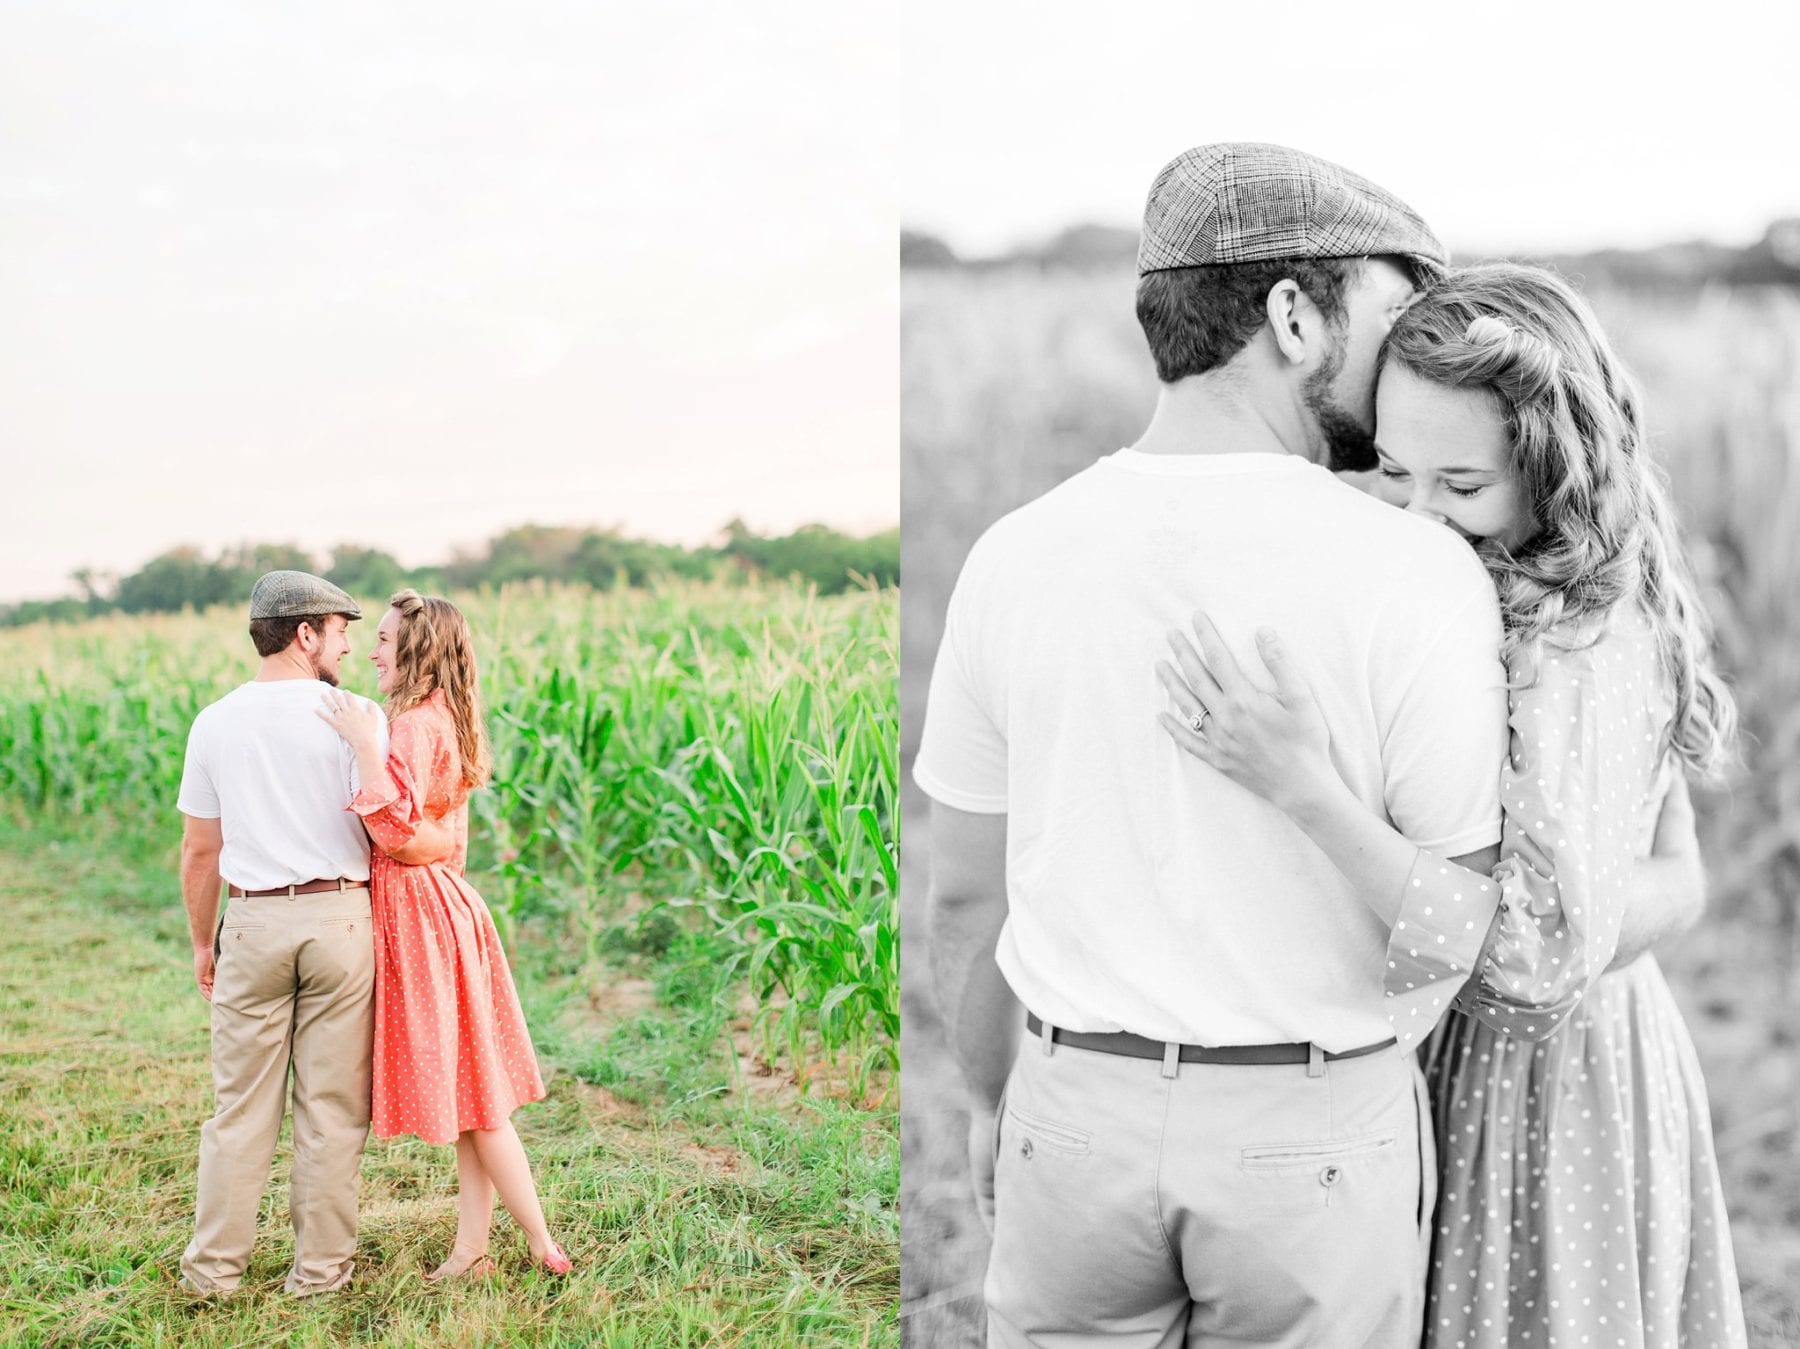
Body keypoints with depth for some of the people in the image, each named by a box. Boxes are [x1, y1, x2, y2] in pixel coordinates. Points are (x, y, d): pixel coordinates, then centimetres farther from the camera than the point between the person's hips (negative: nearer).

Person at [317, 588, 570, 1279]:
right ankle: (471, 1249, 19)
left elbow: (396, 830, -27)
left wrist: (366, 747, -26)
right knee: (467, 1093, 12)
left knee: (471, 1098, -1)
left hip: (421, 918, -10)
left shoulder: (415, 724, -18)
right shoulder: (444, 721, 12)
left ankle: (543, 1246, 7)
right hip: (443, 907, 10)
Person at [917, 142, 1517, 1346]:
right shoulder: (1415, 573, -18)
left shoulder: (1017, 556, -8)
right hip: (1316, 1135, -2)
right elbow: (1471, 929, -12)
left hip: (1080, 1111, 2)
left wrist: (992, 1100, 16)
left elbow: (965, 900, 0)